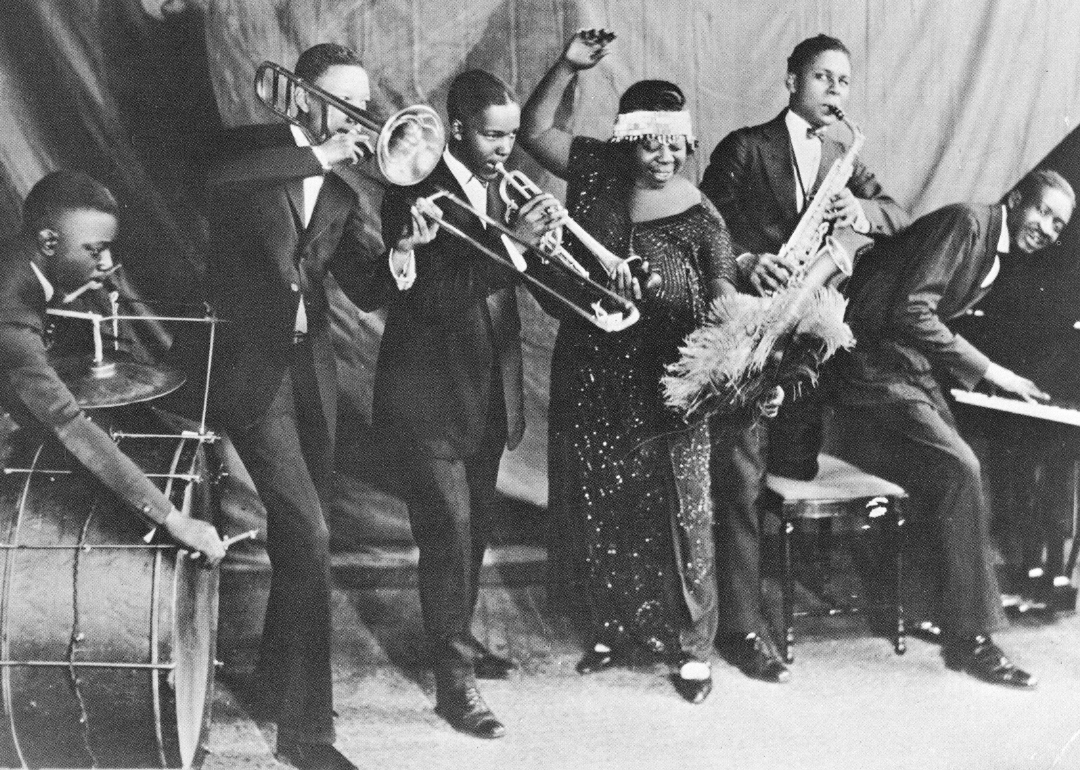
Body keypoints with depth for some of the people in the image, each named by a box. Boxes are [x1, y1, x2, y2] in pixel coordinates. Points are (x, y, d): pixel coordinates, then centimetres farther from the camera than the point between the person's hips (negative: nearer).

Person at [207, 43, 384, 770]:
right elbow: (218, 176, -28)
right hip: (252, 367, -6)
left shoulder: (341, 188, 11)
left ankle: (278, 673, 35)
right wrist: (318, 155, -25)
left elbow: (366, 290, 7)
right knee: (308, 537, -14)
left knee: (301, 534, 14)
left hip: (313, 368, 6)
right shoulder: (251, 151, -3)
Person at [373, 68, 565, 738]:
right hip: (433, 393, -7)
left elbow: (500, 285, 7)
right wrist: (511, 241, -33)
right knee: (449, 530, -6)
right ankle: (454, 681, 3)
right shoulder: (416, 192, -16)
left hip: (488, 391, 7)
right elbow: (436, 295, -26)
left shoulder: (501, 186, 6)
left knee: (477, 525, 18)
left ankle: (460, 637, 36)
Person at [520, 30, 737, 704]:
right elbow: (534, 130, 0)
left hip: (664, 391, -3)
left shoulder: (700, 218, -9)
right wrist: (568, 68, -13)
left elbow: (722, 295, -15)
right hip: (590, 380, 3)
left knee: (675, 514, 5)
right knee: (598, 510, 13)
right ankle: (616, 628, 33)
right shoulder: (599, 171, -1)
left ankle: (689, 643, 22)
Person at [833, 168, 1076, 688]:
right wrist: (987, 371, -18)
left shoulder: (1000, 256, 15)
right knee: (959, 471, -19)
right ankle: (969, 636, -13)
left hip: (914, 367, 10)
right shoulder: (966, 221, -14)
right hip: (877, 366, -10)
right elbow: (911, 313, -22)